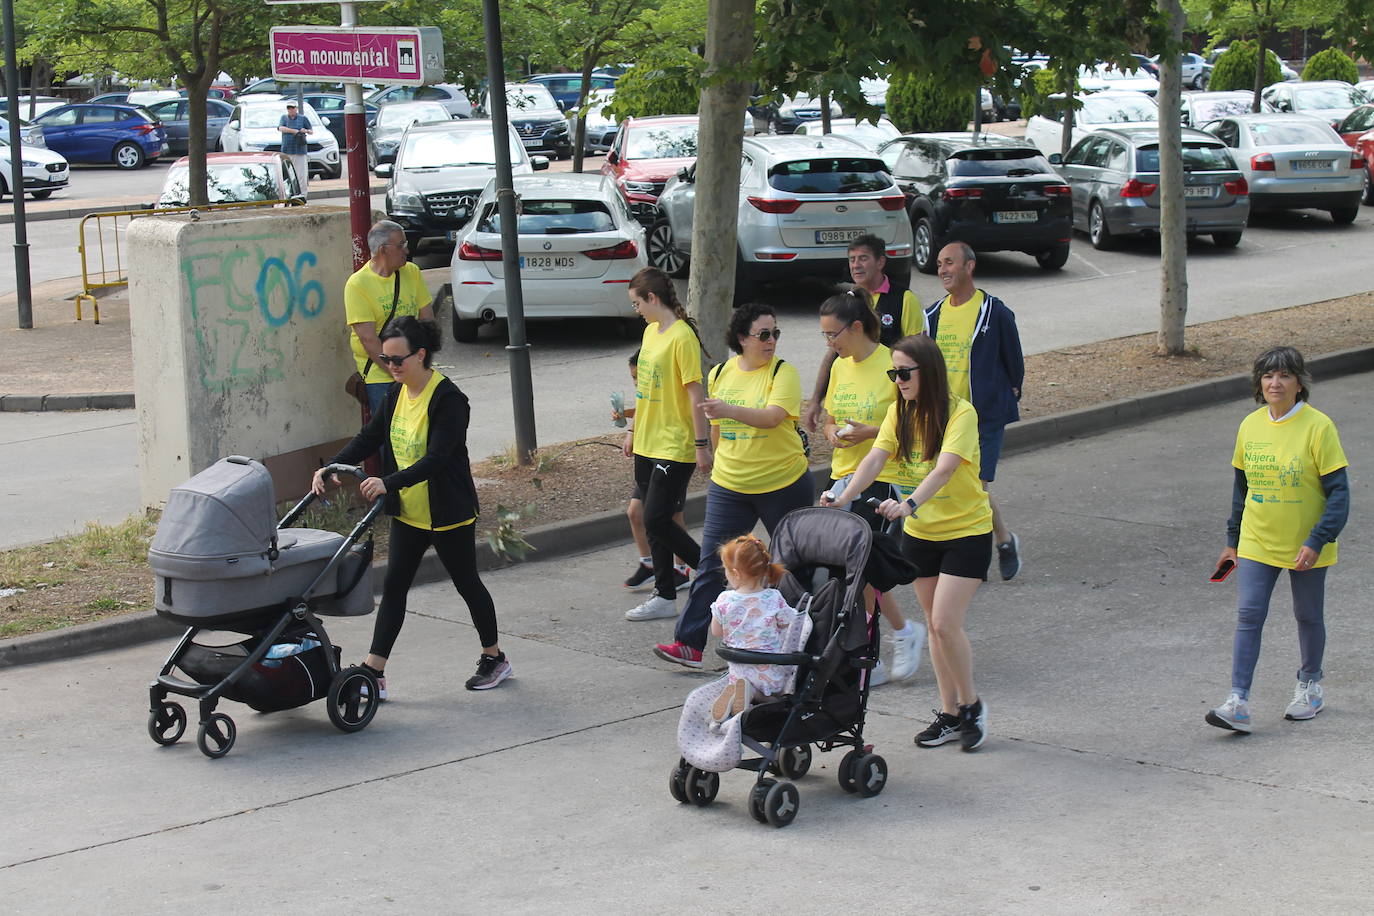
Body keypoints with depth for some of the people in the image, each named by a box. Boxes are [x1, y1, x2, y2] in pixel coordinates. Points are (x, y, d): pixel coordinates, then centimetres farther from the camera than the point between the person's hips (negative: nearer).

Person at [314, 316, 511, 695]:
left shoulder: (449, 400, -21)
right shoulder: (397, 395, 3)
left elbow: (435, 460, -30)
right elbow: (368, 439, 4)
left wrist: (389, 483, -41)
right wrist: (331, 467, -11)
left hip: (448, 514, -7)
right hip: (407, 512, 7)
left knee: (467, 584, 9)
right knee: (394, 587, 4)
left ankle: (495, 659, 28)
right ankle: (373, 672, 3)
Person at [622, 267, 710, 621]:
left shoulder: (682, 337, -16)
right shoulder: (651, 331, 11)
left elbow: (694, 395, -17)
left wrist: (702, 445, -17)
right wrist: (633, 431, 20)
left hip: (674, 447, -9)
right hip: (647, 444, 9)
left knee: (657, 522, -9)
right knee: (654, 522, 11)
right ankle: (665, 596, 18)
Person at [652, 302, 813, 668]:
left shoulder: (783, 372, -10)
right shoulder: (720, 374, 5)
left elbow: (773, 416, -27)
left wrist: (730, 409, -40)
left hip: (783, 484, -3)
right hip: (729, 486, 3)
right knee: (713, 564, -1)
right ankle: (689, 642, -2)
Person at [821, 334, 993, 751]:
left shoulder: (960, 412, -18)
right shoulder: (900, 412, 0)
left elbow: (945, 468, -32)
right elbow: (875, 458, -12)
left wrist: (909, 504, -47)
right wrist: (844, 497, -30)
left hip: (966, 532, -6)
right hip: (920, 533, 6)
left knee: (945, 622, -12)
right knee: (935, 625, 10)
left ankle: (971, 703, 9)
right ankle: (949, 713, 20)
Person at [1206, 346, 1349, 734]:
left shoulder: (1318, 427, -14)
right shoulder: (1250, 426, 0)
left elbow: (1338, 491, -13)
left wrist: (1317, 541, -22)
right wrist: (1232, 540, 13)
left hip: (1305, 546, -3)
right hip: (1256, 543, 3)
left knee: (1308, 616, 13)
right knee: (1248, 615, -7)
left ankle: (1310, 687, 35)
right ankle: (1238, 703, -10)